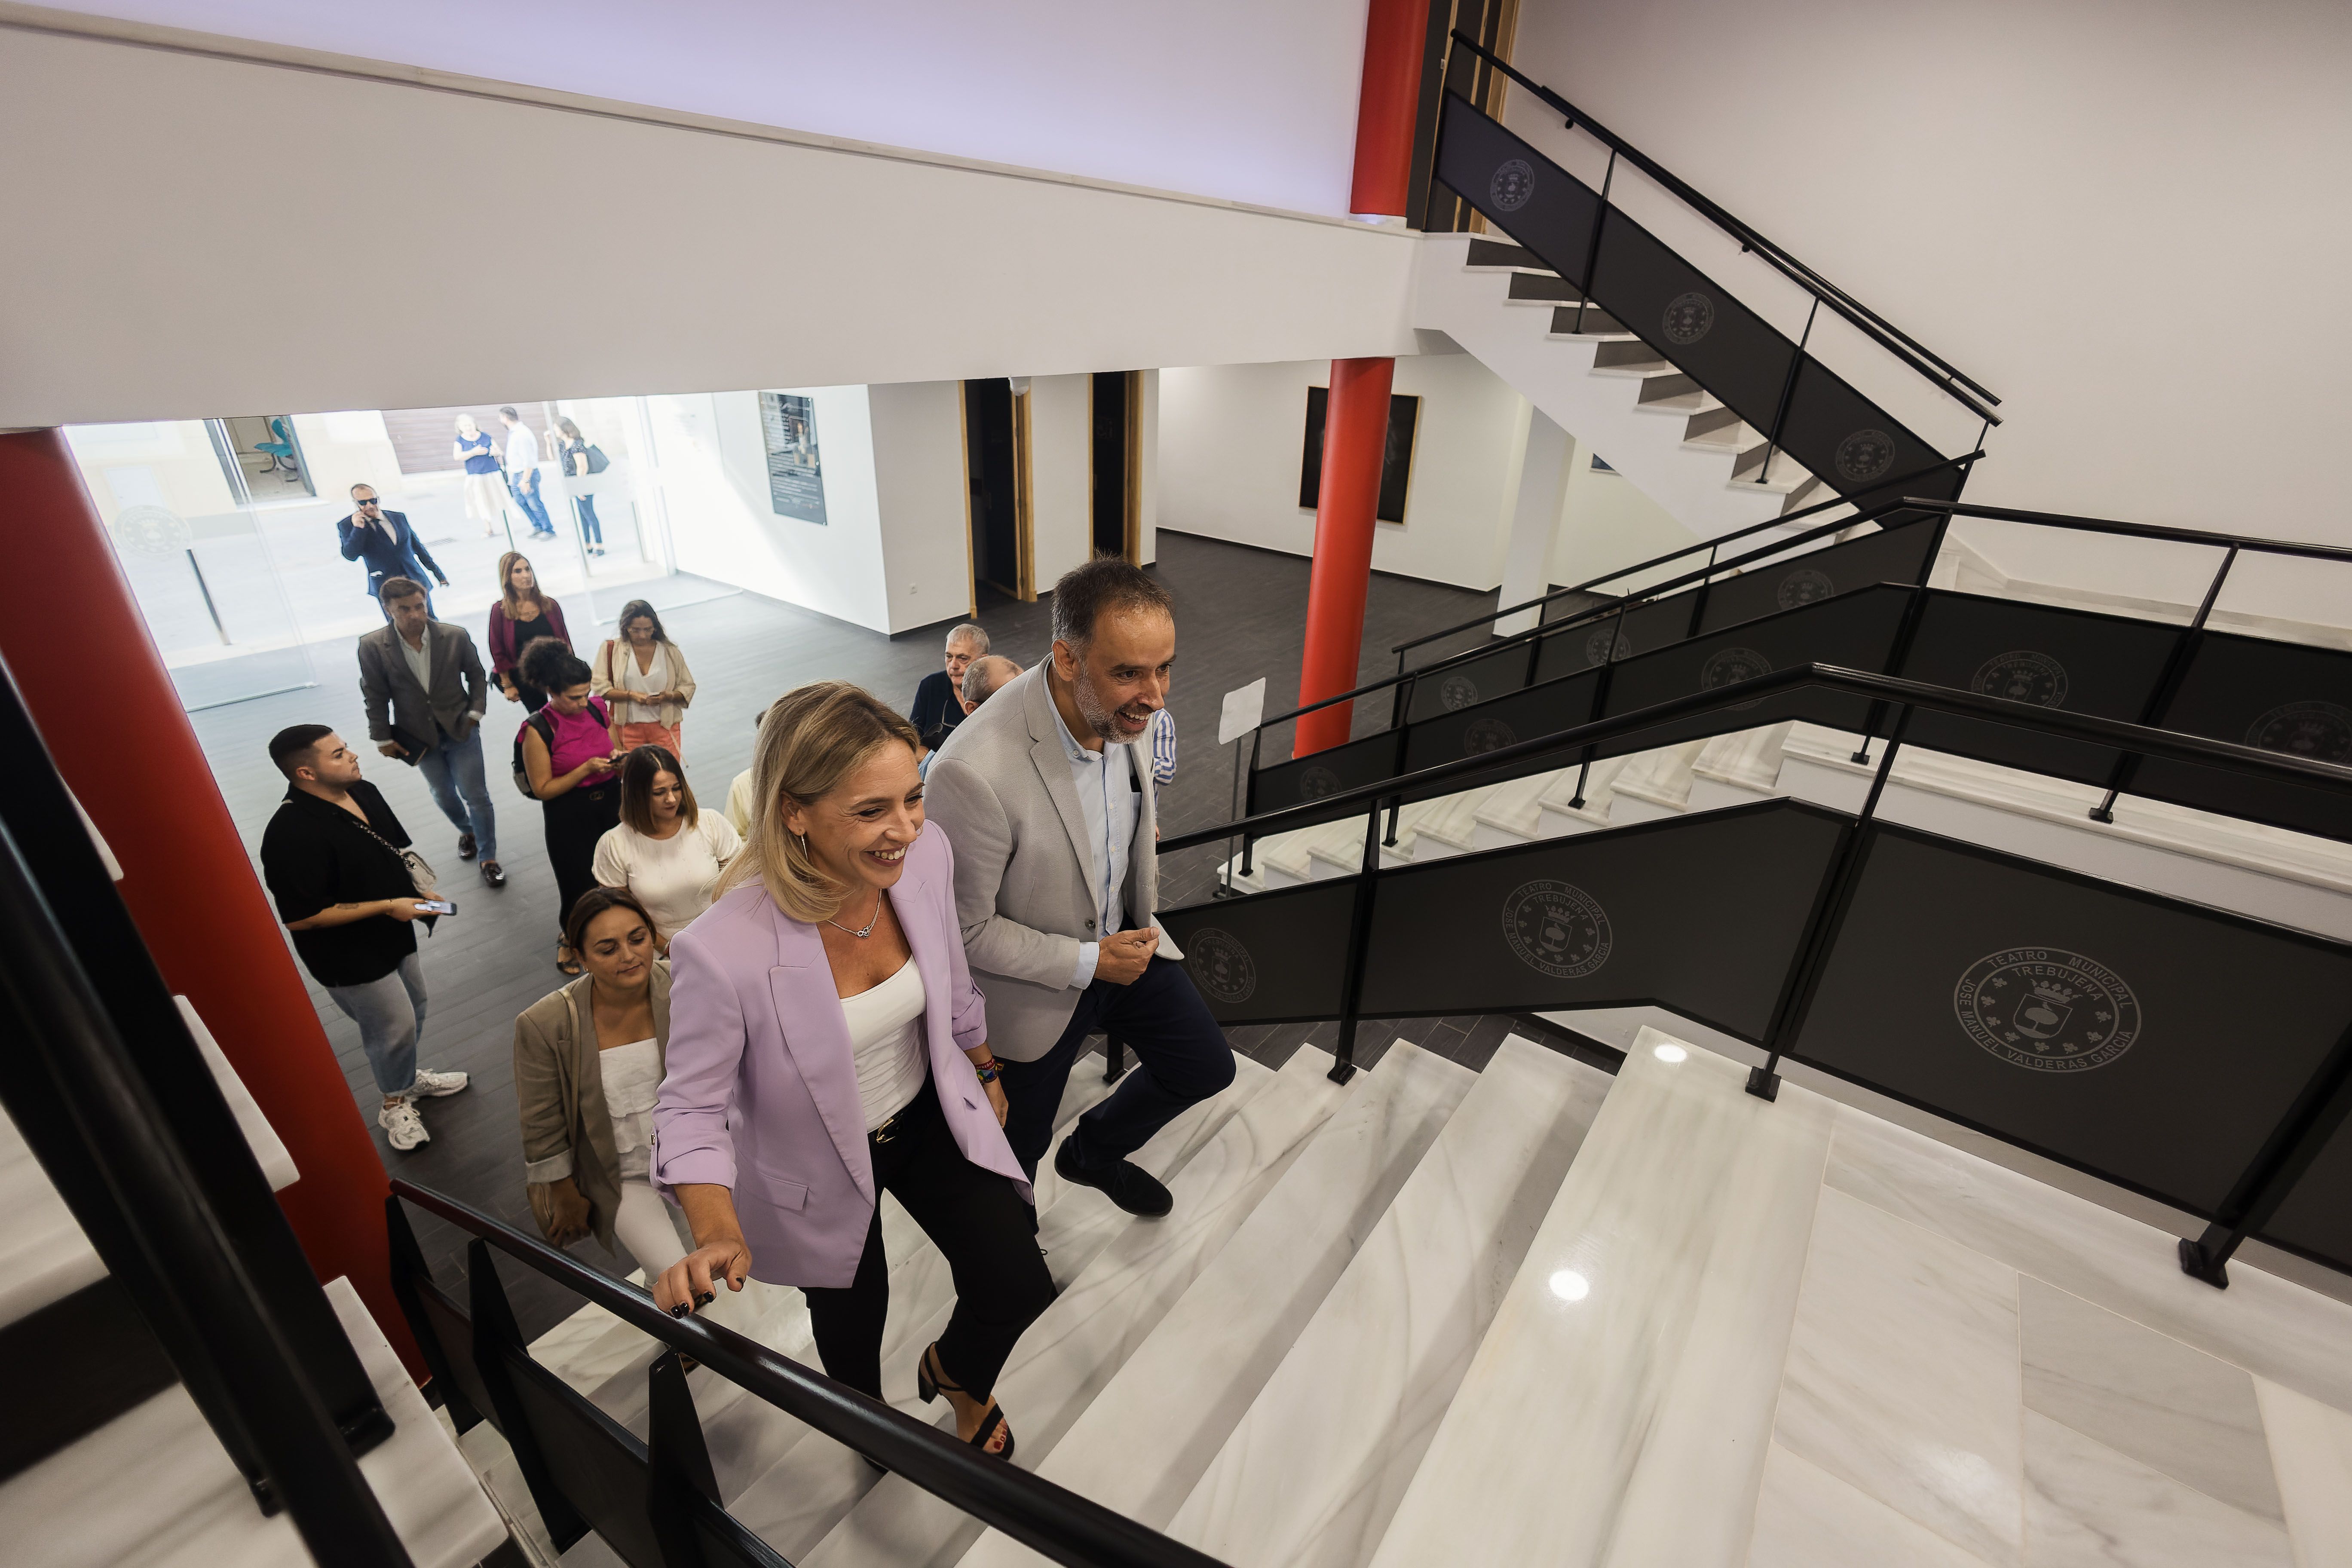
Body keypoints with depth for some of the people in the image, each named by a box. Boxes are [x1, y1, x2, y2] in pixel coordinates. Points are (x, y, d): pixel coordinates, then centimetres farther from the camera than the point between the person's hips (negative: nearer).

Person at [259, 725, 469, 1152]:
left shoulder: (362, 792, -4)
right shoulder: (290, 834, -30)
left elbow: (396, 851, 13)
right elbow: (301, 917, -28)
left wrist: (418, 892, 0)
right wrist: (388, 906, -24)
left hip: (393, 936, 8)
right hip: (350, 957, -8)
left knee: (412, 1009, 24)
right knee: (394, 1026, 6)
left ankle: (409, 1077, 49)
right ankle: (395, 1103, 32)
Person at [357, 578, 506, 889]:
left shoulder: (456, 636, -13)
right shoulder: (373, 646, -12)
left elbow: (476, 675, 2)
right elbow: (375, 697, -4)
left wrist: (475, 712, -2)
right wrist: (383, 738, -1)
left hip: (460, 729, -1)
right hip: (418, 737, 1)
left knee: (476, 795, 2)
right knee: (443, 794, 19)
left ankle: (489, 858, 16)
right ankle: (467, 831, 47)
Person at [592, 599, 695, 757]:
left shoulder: (669, 651, 3)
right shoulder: (611, 649, 1)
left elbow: (688, 687, 5)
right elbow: (599, 687, -3)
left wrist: (669, 696, -16)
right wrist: (631, 695, -18)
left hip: (665, 725, 0)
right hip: (628, 728, 0)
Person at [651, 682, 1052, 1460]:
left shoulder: (926, 853, -24)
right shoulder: (724, 953, -38)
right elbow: (693, 1107, -20)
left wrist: (985, 1070, 12)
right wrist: (716, 1234, -35)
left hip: (928, 1115, 3)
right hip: (823, 1162, -2)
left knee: (1019, 1287, 7)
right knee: (853, 1316, 24)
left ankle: (955, 1373, 47)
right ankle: (868, 1417, 65)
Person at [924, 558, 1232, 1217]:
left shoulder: (1123, 708, -16)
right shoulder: (975, 772, -38)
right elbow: (964, 929, -25)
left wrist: (1144, 907, 10)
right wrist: (1088, 963, -21)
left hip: (1123, 936, 6)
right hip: (1036, 987, -5)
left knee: (1207, 1069, 20)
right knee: (1019, 1145, 18)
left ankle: (1093, 1152, 48)